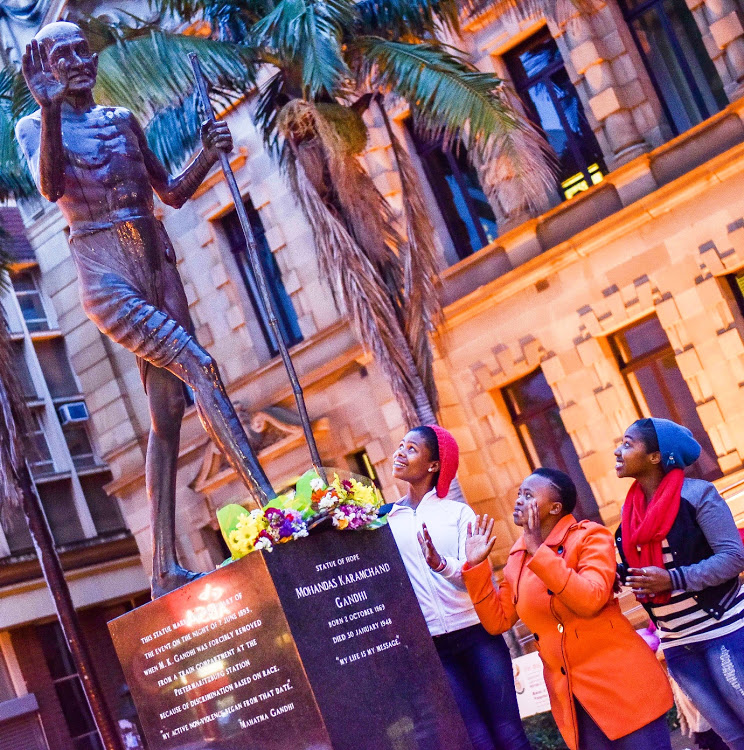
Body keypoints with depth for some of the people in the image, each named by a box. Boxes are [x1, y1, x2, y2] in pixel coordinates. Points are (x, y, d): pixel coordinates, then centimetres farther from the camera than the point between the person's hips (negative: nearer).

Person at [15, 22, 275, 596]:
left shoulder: (123, 120, 18)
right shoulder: (35, 127, 5)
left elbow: (173, 194, 21)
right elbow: (51, 187, -16)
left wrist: (209, 155, 5)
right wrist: (50, 110, -26)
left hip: (157, 259, 5)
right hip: (104, 270, -5)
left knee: (168, 407, -1)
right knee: (200, 366, -20)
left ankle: (166, 569, 0)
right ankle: (270, 505, -19)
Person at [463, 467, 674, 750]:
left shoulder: (590, 536, -9)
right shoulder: (517, 557, 9)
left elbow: (590, 600, -24)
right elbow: (497, 620, 10)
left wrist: (539, 552, -22)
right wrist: (475, 565, 1)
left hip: (620, 681, -6)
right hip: (570, 696, 6)